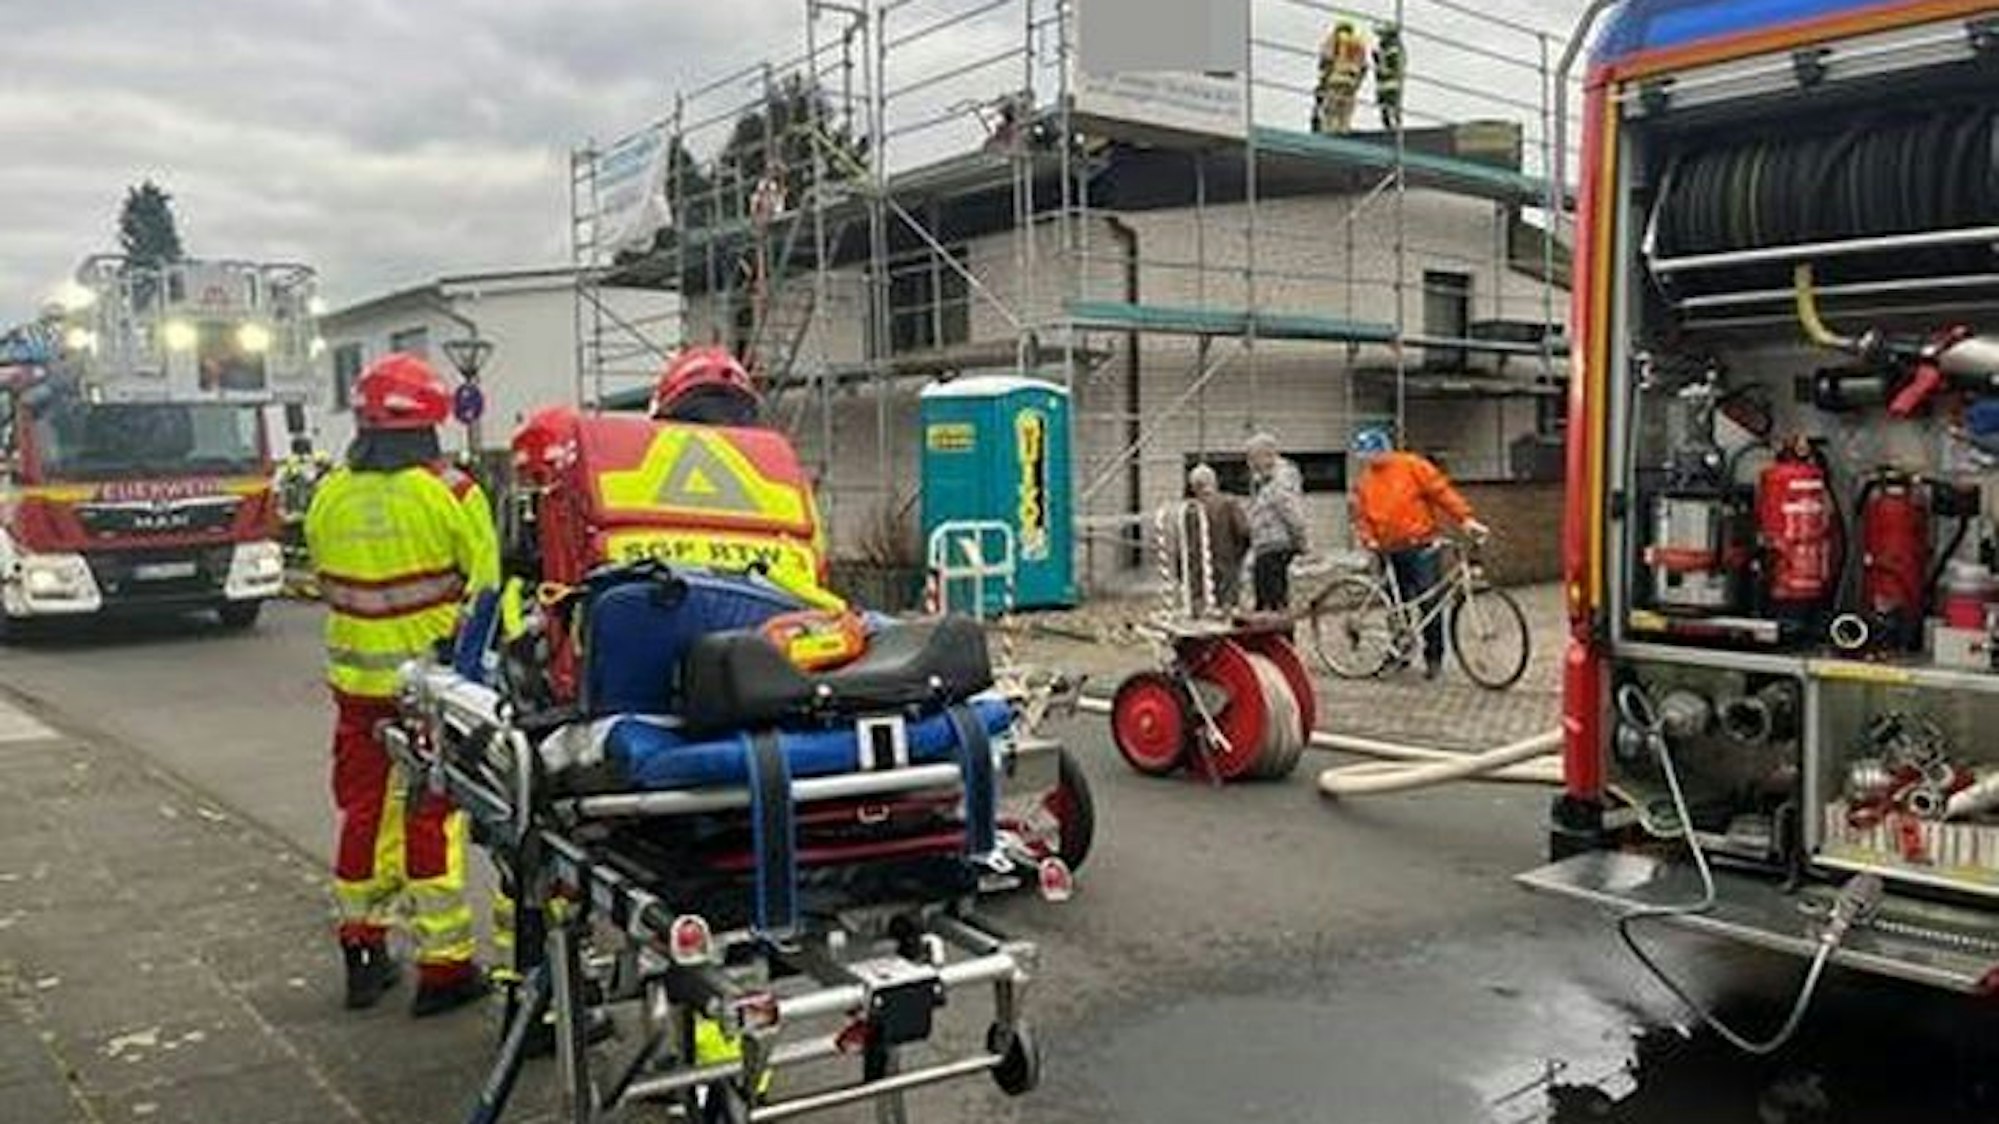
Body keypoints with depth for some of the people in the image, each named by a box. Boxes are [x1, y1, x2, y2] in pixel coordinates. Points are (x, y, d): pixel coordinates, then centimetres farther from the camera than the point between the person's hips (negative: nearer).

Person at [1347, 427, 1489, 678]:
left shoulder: (1412, 466, -4)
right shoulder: (1364, 482, 11)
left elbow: (1441, 490, -7)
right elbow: (1361, 515, 12)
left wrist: (1466, 519, -14)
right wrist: (1367, 538, -6)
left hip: (1421, 547, -5)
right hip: (1389, 552, 5)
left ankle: (1433, 656, 6)